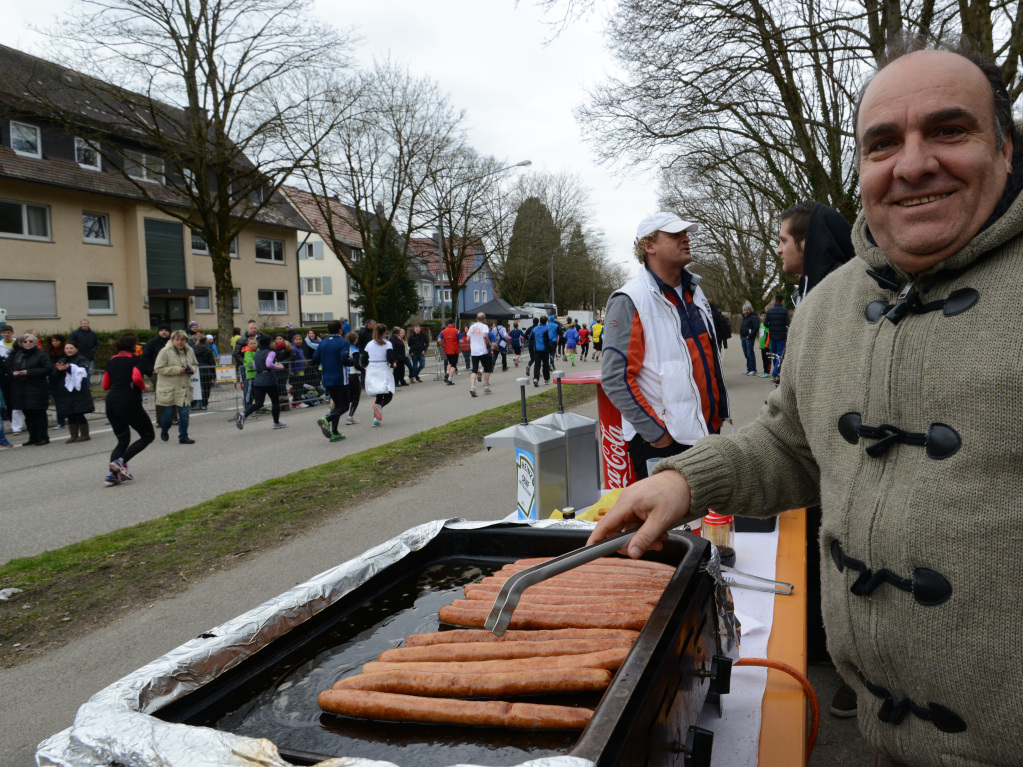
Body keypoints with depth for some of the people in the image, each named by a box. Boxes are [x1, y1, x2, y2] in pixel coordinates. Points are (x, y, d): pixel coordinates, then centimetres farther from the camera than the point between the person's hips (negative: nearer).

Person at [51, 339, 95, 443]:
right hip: (65, 394, 5)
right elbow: (53, 378, 8)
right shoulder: (61, 361, 16)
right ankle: (74, 435, 14)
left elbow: (82, 371, -18)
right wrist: (59, 370, -12)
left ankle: (84, 435, 8)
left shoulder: (81, 359, 2)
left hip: (79, 392, -5)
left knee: (79, 415, -3)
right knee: (70, 416, 6)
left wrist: (69, 368, -29)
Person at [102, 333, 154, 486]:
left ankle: (111, 474, -1)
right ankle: (121, 461, -10)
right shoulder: (134, 359, -4)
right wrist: (144, 386, -2)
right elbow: (136, 378, -21)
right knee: (148, 435, 7)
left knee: (123, 440, 16)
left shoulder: (111, 361, 14)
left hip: (111, 403, 7)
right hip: (130, 403, -7)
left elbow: (105, 386, 15)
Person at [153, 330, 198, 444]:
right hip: (169, 388, -4)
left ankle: (183, 436, 12)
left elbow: (195, 364, 20)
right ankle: (164, 431, 35)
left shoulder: (190, 351, 5)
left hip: (184, 388, 4)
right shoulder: (165, 351, -11)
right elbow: (158, 369, -14)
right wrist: (176, 370, -21)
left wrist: (192, 368, -4)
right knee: (168, 413, 7)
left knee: (184, 413, 0)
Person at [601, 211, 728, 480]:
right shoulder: (629, 301, -13)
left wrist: (719, 412, 17)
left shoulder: (694, 292, 12)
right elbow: (615, 379, -19)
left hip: (708, 430, 8)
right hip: (662, 443, -8)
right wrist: (656, 433, -18)